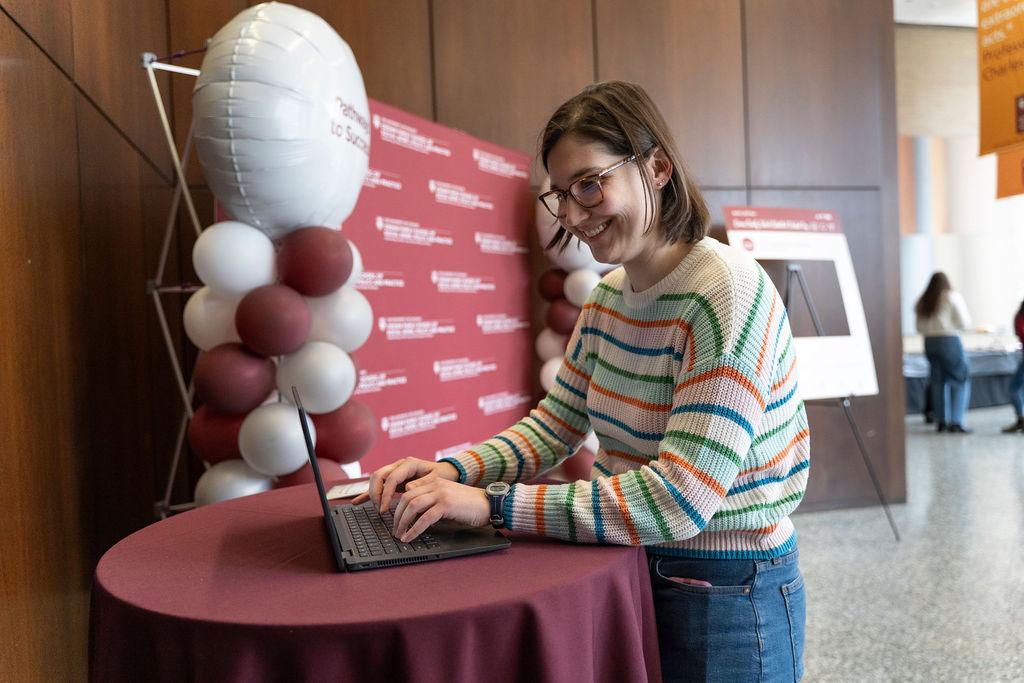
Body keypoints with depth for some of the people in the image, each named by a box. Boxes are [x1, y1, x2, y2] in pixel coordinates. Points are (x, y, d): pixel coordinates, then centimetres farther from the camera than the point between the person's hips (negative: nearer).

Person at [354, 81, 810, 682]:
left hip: (729, 597, -6)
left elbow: (678, 499, -28)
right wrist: (453, 471, -11)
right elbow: (555, 424, 6)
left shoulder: (730, 295, -23)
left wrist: (493, 503, -28)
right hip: (633, 571, 7)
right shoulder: (609, 296, 1)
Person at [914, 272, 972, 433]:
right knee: (961, 381, 1)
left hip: (929, 343, 5)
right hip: (950, 341, -5)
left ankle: (941, 422, 14)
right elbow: (964, 323, -6)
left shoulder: (922, 302, 10)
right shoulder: (953, 297, -4)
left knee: (938, 381, 11)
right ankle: (956, 422, -6)